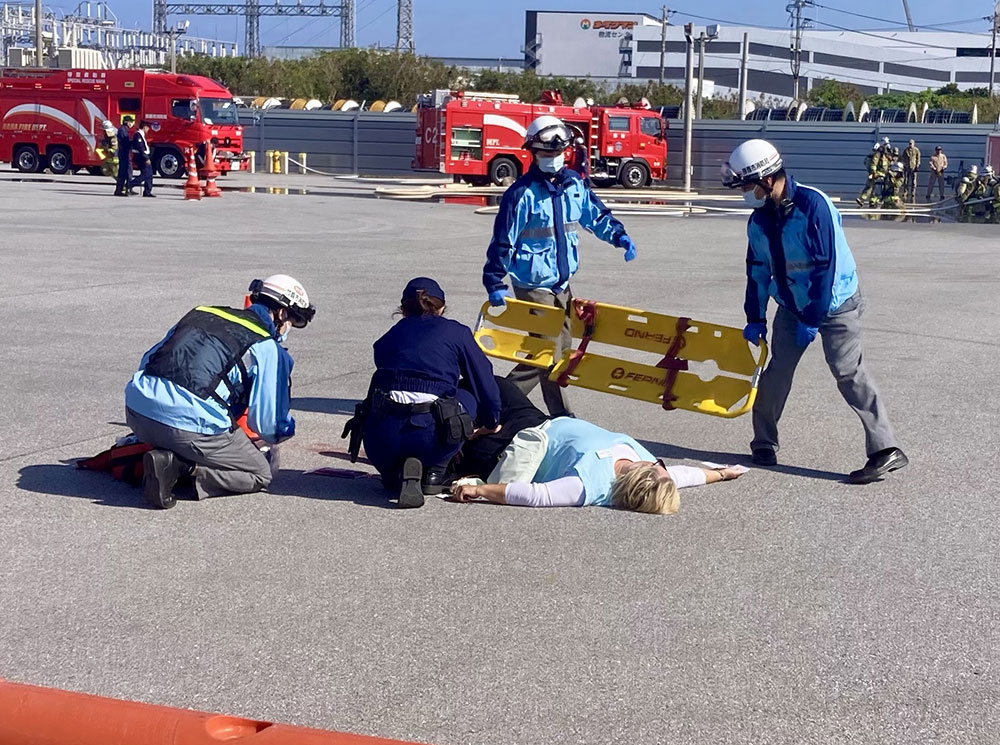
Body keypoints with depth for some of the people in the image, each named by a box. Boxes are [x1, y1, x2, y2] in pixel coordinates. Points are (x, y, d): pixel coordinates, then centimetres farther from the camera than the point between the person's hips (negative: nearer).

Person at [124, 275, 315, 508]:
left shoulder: (201, 313, 22)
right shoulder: (267, 348, 3)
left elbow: (149, 359, 26)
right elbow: (266, 421, 3)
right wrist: (285, 431, 27)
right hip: (190, 425, -7)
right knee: (261, 474, 12)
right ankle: (179, 466, -10)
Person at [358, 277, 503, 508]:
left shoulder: (389, 336, 24)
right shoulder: (456, 332, 16)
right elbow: (486, 385, 18)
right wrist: (491, 424, 37)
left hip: (381, 436, 4)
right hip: (428, 434, -4)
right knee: (469, 397, 26)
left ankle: (399, 473, 3)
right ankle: (435, 471, 15)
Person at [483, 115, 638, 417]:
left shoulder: (574, 184, 4)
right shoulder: (522, 193, -14)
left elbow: (596, 214, 20)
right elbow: (502, 241, -13)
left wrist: (618, 235, 3)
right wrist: (495, 284, -16)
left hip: (561, 284, 8)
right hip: (533, 285, -8)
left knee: (561, 345, 13)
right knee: (549, 351, -6)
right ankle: (561, 416, 5)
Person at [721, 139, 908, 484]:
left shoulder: (813, 205, -24)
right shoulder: (759, 220, -1)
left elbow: (827, 265, -24)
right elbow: (758, 271, 10)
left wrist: (812, 319, -21)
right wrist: (755, 318, 8)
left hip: (835, 304, -7)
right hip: (791, 307, 7)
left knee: (849, 374, -12)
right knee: (776, 373, 4)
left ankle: (886, 450, -11)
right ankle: (763, 442, 21)